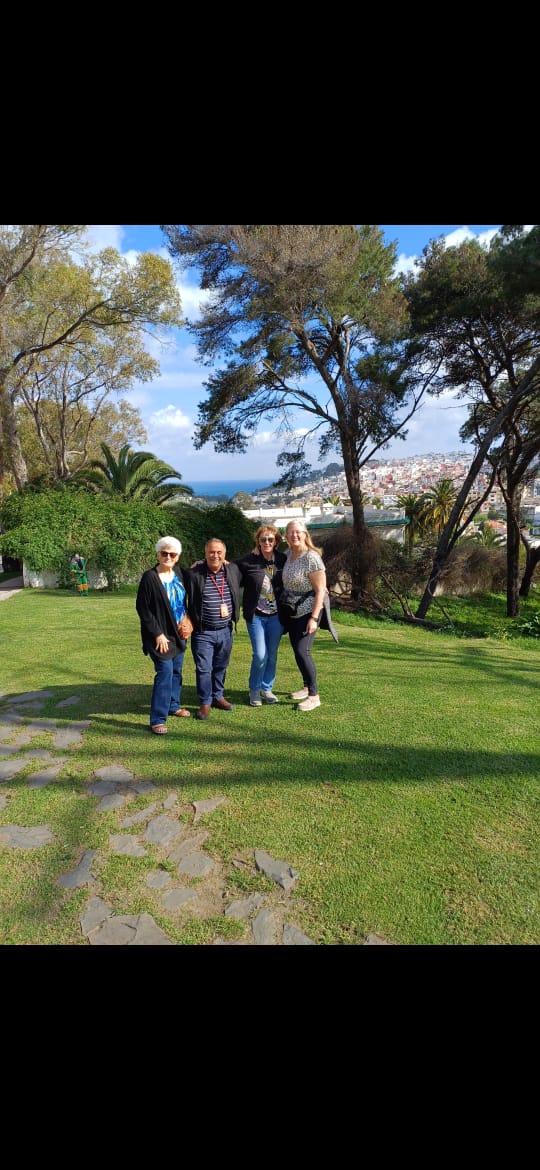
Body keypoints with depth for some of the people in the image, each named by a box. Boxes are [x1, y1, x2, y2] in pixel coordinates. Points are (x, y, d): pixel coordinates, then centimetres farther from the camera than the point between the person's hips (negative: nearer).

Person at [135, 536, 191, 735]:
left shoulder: (179, 573, 4)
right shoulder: (149, 577, -14)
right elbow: (142, 608, -13)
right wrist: (157, 633, -15)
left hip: (178, 633, 7)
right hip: (160, 635, -6)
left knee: (177, 670, 15)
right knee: (165, 672, -10)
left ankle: (173, 705, 34)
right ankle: (157, 719, -3)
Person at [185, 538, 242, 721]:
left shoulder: (233, 570, 1)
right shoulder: (193, 574, -13)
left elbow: (239, 588, 21)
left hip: (226, 631, 4)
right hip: (202, 632, -4)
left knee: (221, 667, 17)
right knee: (204, 669, 2)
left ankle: (218, 697, 35)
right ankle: (205, 703, 18)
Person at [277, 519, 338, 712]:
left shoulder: (312, 558, -18)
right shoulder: (288, 554, 5)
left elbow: (320, 590, -19)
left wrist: (314, 618, -22)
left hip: (308, 611, -7)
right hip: (291, 611, 7)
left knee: (302, 651, -11)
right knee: (297, 650, 12)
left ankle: (314, 696, 2)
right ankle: (307, 687, 29)